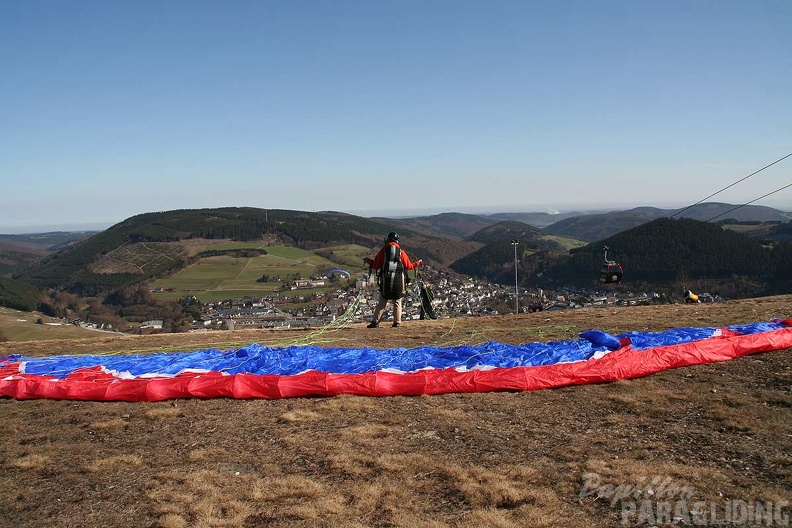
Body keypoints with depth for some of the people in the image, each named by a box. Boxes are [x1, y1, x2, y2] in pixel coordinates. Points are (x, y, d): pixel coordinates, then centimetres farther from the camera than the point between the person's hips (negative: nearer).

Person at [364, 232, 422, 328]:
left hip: (385, 281, 0)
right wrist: (418, 263, 22)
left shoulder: (383, 251, 4)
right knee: (397, 302, 9)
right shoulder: (401, 252, 3)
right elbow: (409, 266, 5)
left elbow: (376, 266, 5)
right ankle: (396, 322, 5)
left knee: (382, 302, 6)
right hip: (398, 281, 0)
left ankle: (375, 321, 2)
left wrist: (368, 260, 24)